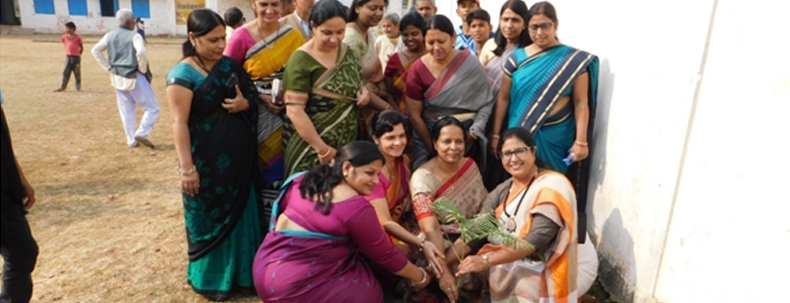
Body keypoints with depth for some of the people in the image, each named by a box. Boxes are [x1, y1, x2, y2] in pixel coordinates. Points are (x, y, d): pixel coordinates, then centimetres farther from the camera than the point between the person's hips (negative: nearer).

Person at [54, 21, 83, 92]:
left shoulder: (78, 38, -6)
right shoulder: (65, 37, 6)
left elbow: (81, 48, 2)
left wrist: (79, 55, 0)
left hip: (76, 57, -4)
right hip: (68, 57, 4)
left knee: (77, 73, 4)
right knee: (66, 72, 1)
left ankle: (77, 87, 17)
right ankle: (63, 87, 1)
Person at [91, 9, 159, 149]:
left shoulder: (110, 35, 8)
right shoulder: (134, 36, -11)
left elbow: (95, 50, 9)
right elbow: (141, 52, -28)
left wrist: (108, 67, 10)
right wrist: (143, 69, -14)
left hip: (118, 77, 7)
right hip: (134, 77, -7)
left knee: (126, 110, 14)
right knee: (152, 107, 3)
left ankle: (131, 140, 18)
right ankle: (141, 133, -9)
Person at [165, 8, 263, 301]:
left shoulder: (229, 65, 6)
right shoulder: (183, 74, -12)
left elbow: (254, 96, 15)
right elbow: (180, 123, -16)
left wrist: (245, 103, -10)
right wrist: (187, 167, -20)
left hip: (239, 157, 6)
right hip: (207, 161, -6)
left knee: (242, 214, 15)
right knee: (210, 219, 7)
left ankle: (242, 272, 33)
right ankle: (212, 279, 26)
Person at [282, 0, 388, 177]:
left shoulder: (348, 53, 5)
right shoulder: (301, 61, -15)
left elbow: (358, 85, 20)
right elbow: (294, 111, -19)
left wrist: (364, 92, -3)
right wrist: (322, 148, -21)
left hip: (347, 145, 6)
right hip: (311, 150, -6)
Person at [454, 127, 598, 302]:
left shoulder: (552, 186, -17)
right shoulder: (503, 191, 3)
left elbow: (538, 239, -28)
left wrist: (486, 260, -32)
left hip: (561, 265, -6)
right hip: (524, 260, 6)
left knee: (521, 285, -30)